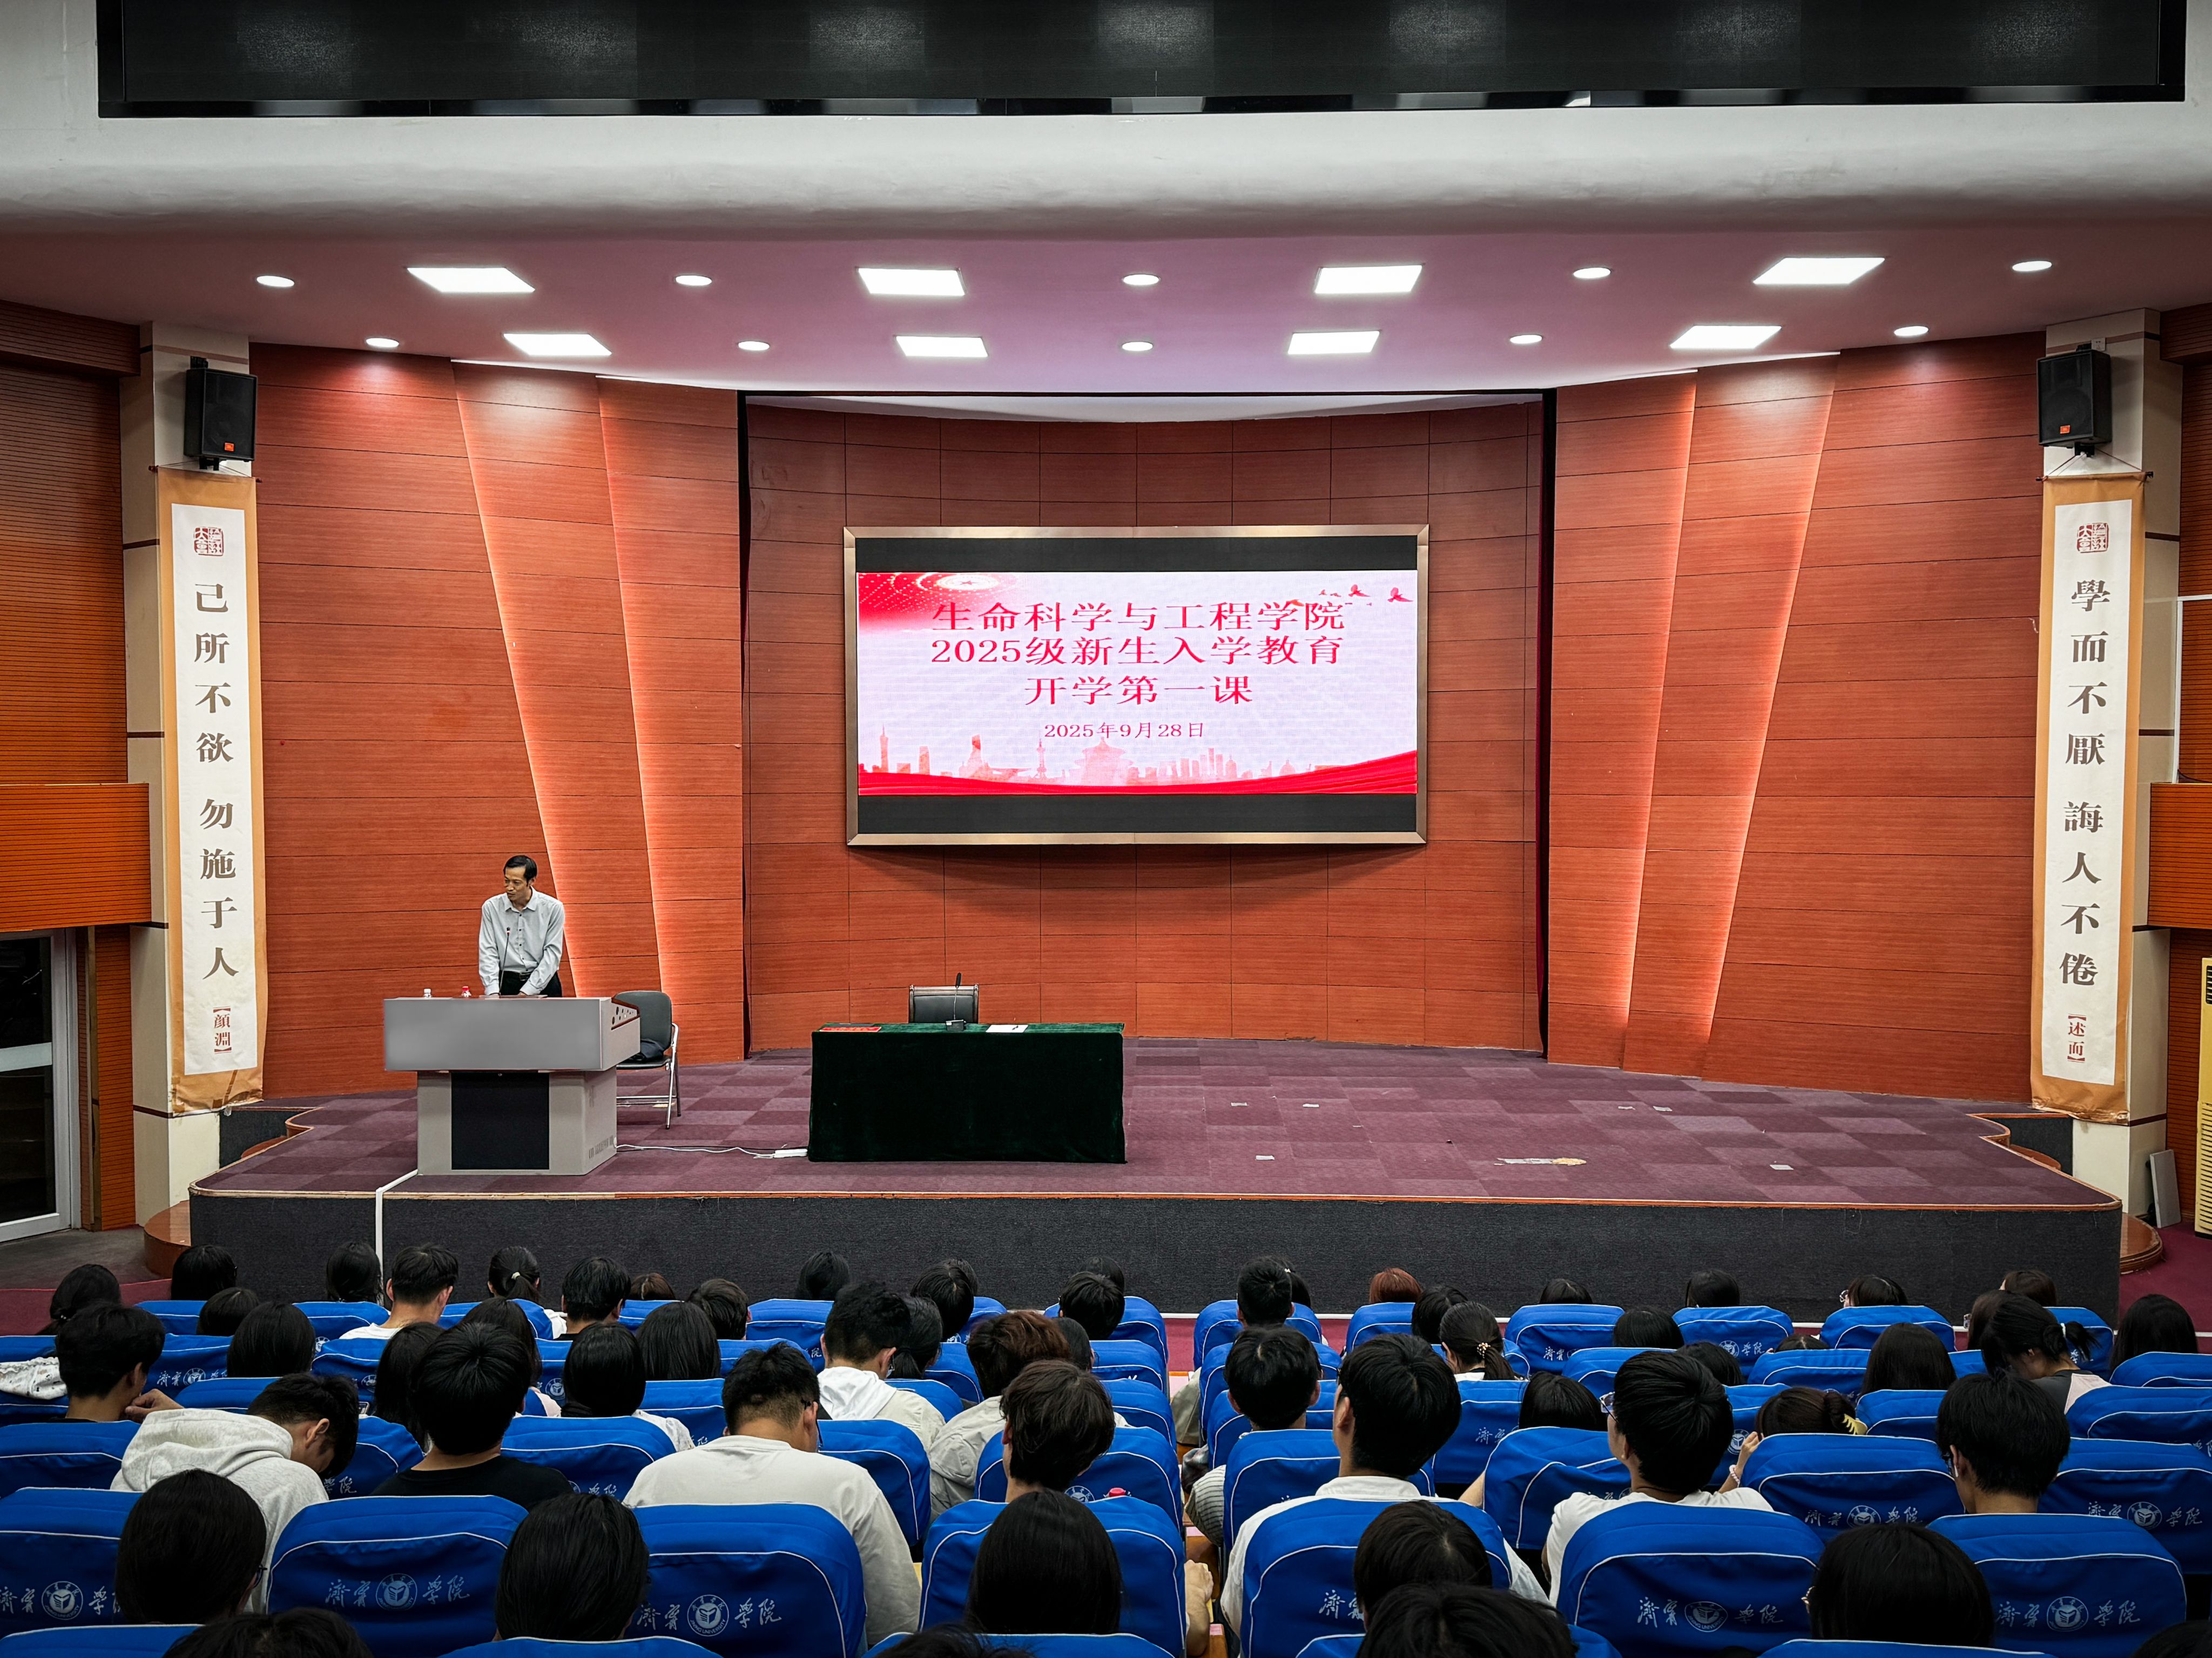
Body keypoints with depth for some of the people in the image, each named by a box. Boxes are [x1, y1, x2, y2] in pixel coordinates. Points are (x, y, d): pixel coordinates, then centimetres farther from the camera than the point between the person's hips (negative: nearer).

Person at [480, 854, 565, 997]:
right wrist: (493, 992, -11)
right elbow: (488, 952, 2)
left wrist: (527, 992, -11)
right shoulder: (491, 907, 6)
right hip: (507, 982, 1)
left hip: (543, 982, -1)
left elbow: (552, 953, -3)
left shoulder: (552, 908, 0)